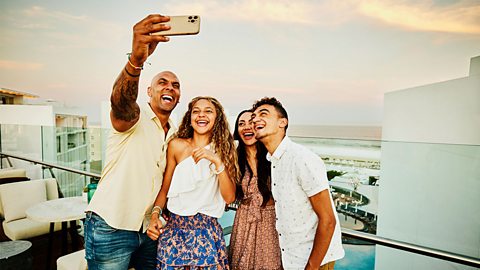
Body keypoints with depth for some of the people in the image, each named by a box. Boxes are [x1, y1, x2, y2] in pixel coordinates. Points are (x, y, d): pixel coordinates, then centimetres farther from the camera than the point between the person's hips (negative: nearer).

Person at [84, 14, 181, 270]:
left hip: (150, 229, 6)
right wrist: (136, 59, -53)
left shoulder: (175, 134, 9)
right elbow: (121, 101, -35)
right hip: (111, 229, -6)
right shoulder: (133, 117, -10)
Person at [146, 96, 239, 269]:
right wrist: (155, 215, -10)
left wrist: (217, 161, -18)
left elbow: (229, 197, -8)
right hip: (174, 228, 0)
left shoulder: (224, 150, 1)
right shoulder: (177, 145, -2)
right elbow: (164, 189, 6)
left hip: (208, 231, 0)